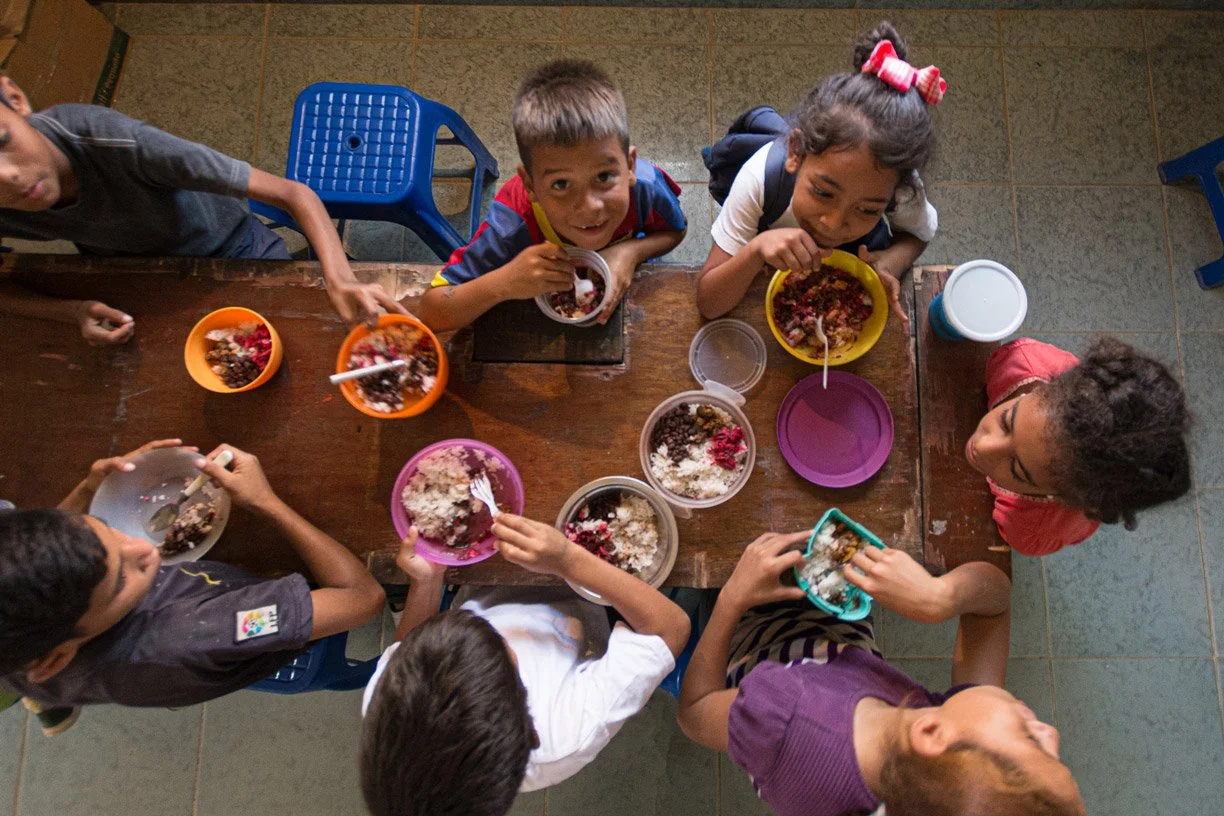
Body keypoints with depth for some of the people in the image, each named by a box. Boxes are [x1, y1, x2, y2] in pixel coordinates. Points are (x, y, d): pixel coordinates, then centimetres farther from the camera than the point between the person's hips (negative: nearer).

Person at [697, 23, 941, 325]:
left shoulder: (903, 188, -36)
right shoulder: (762, 176, -41)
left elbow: (918, 233, -8)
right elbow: (707, 303, -35)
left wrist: (892, 261, -33)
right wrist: (756, 250, -55)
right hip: (775, 266, -1)